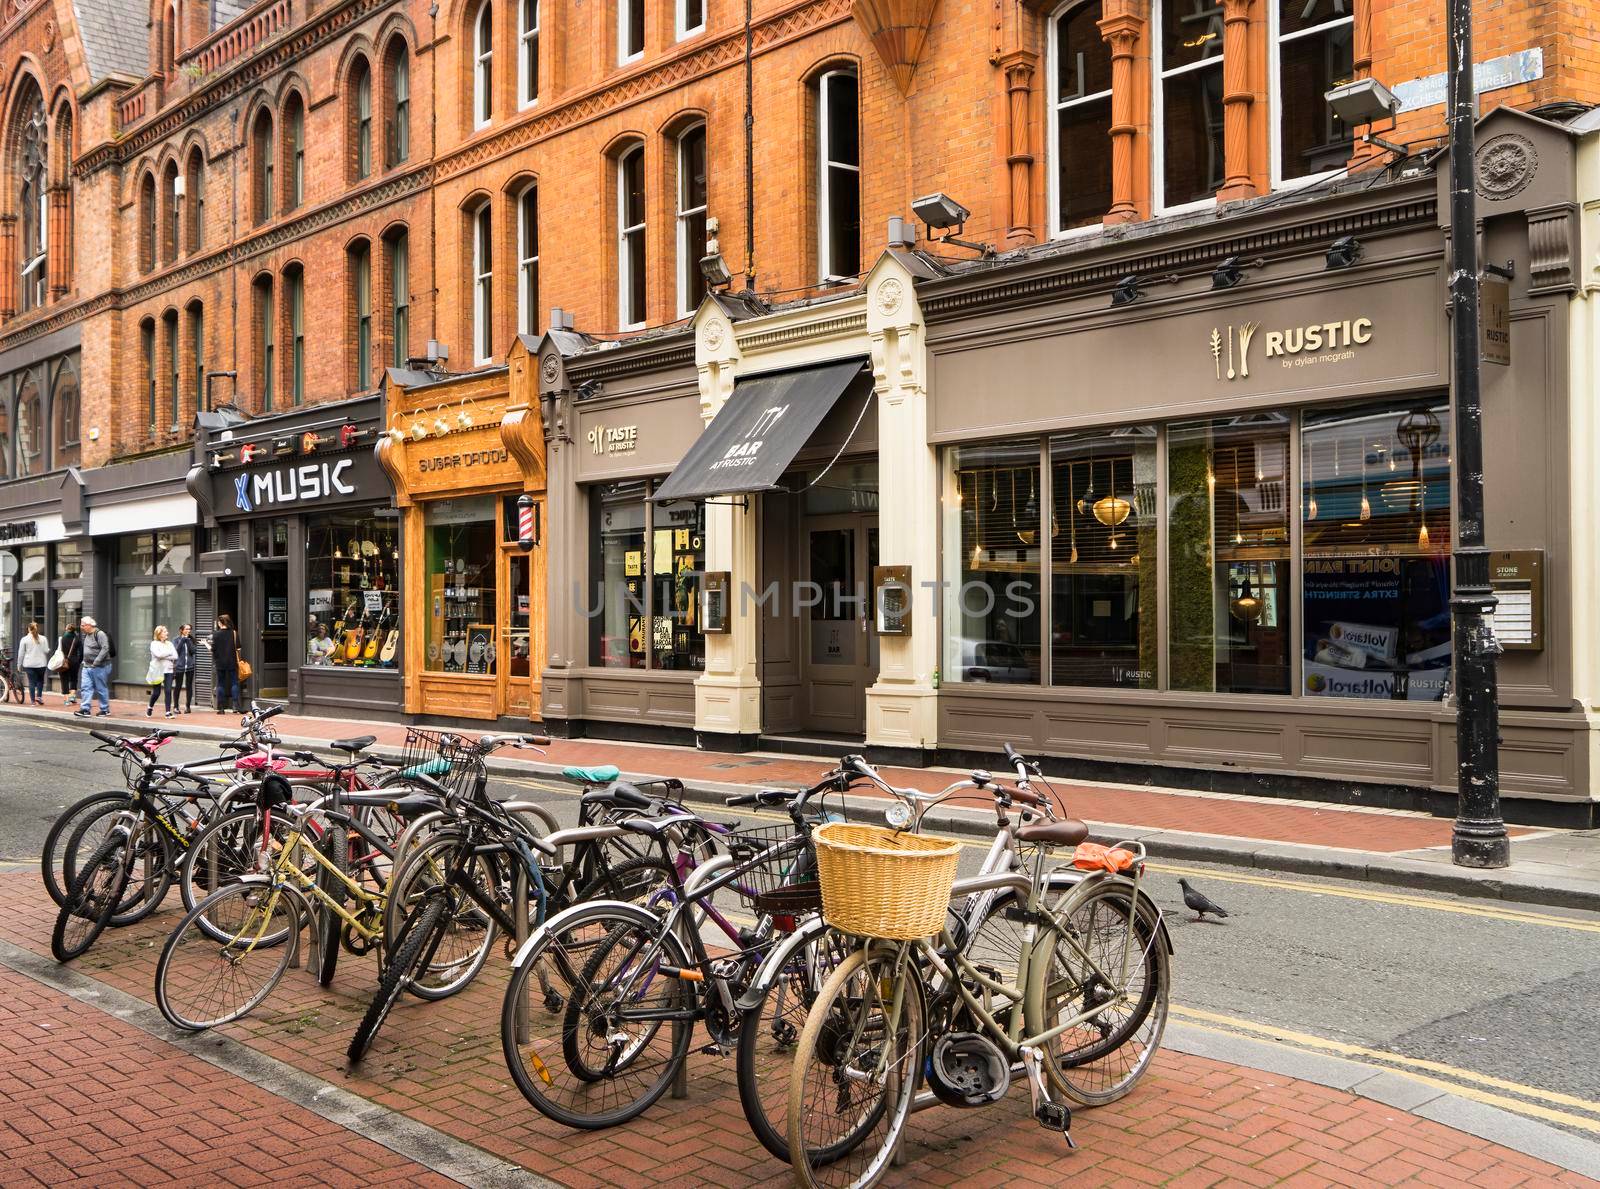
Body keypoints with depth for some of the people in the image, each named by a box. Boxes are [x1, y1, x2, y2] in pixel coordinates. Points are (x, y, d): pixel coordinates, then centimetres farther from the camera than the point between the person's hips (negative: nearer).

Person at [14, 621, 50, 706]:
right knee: (40, 680, 16)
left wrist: (19, 665, 9)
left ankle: (33, 700, 3)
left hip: (29, 664, -1)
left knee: (32, 682, 3)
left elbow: (21, 653, 1)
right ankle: (39, 696, 2)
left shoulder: (24, 639, -2)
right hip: (41, 664, 1)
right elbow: (46, 651, -2)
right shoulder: (43, 639, -1)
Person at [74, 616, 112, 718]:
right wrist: (85, 661, 14)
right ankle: (85, 709, -3)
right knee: (85, 688, -1)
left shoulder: (100, 634, -14)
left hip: (99, 667, -8)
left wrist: (96, 662, -24)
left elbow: (105, 649, -22)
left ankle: (105, 709, 12)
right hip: (87, 666, 8)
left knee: (101, 688, 2)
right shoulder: (86, 635, 14)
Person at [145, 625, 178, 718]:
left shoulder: (169, 644, 10)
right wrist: (169, 652, -8)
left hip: (168, 670, 3)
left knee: (168, 691, -8)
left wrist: (164, 656, -10)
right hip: (157, 671, -3)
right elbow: (158, 654, -20)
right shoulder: (154, 644, -2)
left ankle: (168, 712, -4)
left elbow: (175, 657, 1)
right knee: (156, 692, 5)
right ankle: (150, 707, 32)